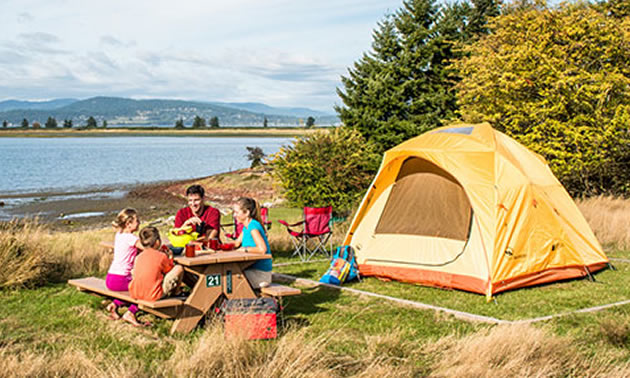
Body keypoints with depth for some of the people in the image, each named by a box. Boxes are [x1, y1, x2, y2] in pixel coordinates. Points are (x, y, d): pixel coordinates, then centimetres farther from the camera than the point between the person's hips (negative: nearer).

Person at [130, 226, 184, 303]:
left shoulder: (139, 256, 8)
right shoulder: (162, 256, -5)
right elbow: (171, 272, 8)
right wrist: (170, 259, 24)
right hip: (153, 295, -6)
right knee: (179, 268, 1)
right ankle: (174, 293, 19)